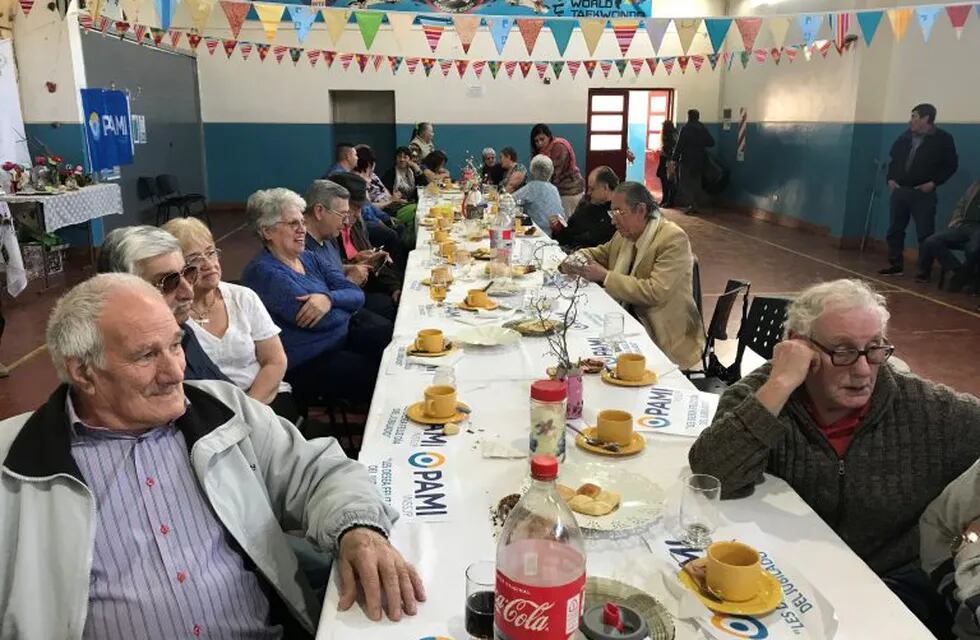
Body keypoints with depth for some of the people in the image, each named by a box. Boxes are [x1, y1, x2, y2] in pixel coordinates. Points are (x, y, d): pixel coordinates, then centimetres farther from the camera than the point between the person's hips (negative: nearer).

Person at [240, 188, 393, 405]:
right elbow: (322, 321, -22)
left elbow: (357, 295, 0)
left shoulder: (309, 258, 11)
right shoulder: (263, 272, -14)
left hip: (344, 337, 8)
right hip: (308, 363, -8)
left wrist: (330, 298, -20)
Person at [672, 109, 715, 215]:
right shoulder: (703, 129, 6)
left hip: (687, 159, -5)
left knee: (685, 183, -1)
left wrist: (675, 158, -10)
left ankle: (691, 205, -14)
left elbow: (680, 144, -14)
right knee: (696, 183, 14)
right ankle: (697, 205, 14)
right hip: (699, 160, 6)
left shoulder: (686, 128, -10)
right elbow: (711, 143, 6)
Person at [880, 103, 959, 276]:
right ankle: (896, 265, 19)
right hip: (899, 190, 5)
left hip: (923, 193, -5)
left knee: (925, 234, -4)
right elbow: (894, 160, 19)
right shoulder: (905, 137, 11)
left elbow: (951, 165, -1)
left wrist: (934, 182, -12)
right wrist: (890, 178, 4)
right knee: (894, 230, 8)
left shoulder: (942, 139, -2)